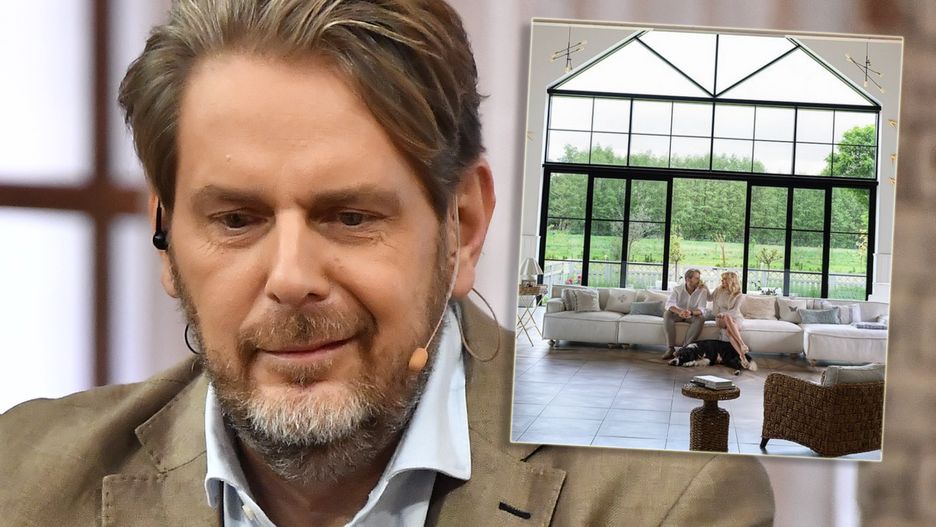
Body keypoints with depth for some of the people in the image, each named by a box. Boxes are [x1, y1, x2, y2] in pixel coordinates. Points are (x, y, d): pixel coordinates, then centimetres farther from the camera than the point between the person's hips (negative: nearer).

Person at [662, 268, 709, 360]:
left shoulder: (702, 291, -12)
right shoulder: (677, 289, -12)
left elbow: (701, 309, -23)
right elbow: (669, 304, -27)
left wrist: (690, 313, -47)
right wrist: (679, 312, -49)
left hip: (693, 316, 0)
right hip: (678, 315, 0)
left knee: (701, 318, -33)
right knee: (667, 314, -32)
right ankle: (671, 348, -34)